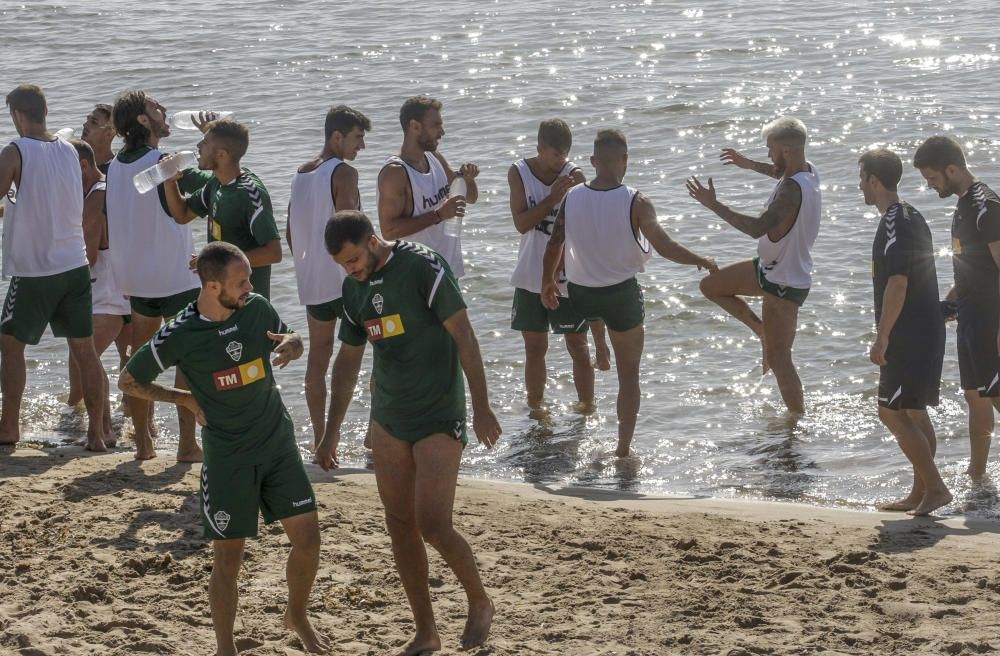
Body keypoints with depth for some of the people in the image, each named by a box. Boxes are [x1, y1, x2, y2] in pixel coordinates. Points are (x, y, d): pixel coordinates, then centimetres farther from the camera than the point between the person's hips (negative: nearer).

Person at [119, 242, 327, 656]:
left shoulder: (257, 308, -5)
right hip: (228, 458, -4)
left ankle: (298, 617, 31)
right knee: (228, 557, -1)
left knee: (308, 537, 5)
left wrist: (291, 343, -9)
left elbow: (291, 339, 15)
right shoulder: (180, 337, -16)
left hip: (279, 443, 4)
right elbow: (128, 382, -3)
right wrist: (186, 400, -6)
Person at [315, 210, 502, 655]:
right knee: (399, 525, 6)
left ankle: (480, 603, 15)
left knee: (433, 525, -12)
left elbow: (464, 337, -15)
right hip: (388, 418, 7)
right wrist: (332, 432, 15)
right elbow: (348, 360, 16)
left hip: (439, 417, -7)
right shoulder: (354, 288, 7)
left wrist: (481, 407, -18)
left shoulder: (423, 268, -15)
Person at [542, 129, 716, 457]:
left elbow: (554, 243, 1)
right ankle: (624, 446, 12)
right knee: (629, 373, 10)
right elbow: (665, 247, -18)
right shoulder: (635, 203, -18)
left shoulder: (572, 197, -8)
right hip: (621, 295, -3)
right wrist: (701, 261, -1)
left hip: (580, 295, 3)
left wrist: (548, 281, 18)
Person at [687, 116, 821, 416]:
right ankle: (764, 332, 23)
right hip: (770, 268, 9)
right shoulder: (807, 171, -3)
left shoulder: (792, 190, -34)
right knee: (711, 286, 18)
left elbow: (758, 228, -45)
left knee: (778, 359, 1)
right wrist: (748, 164, 26)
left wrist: (713, 204, -39)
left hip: (785, 283, -9)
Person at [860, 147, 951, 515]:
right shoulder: (912, 217, 15)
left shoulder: (894, 223, -17)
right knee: (914, 412, 14)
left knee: (892, 411, -8)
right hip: (926, 330, 10)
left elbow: (897, 283, -23)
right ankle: (921, 493, 18)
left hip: (908, 334, -10)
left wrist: (881, 337, -20)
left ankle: (935, 487, -10)